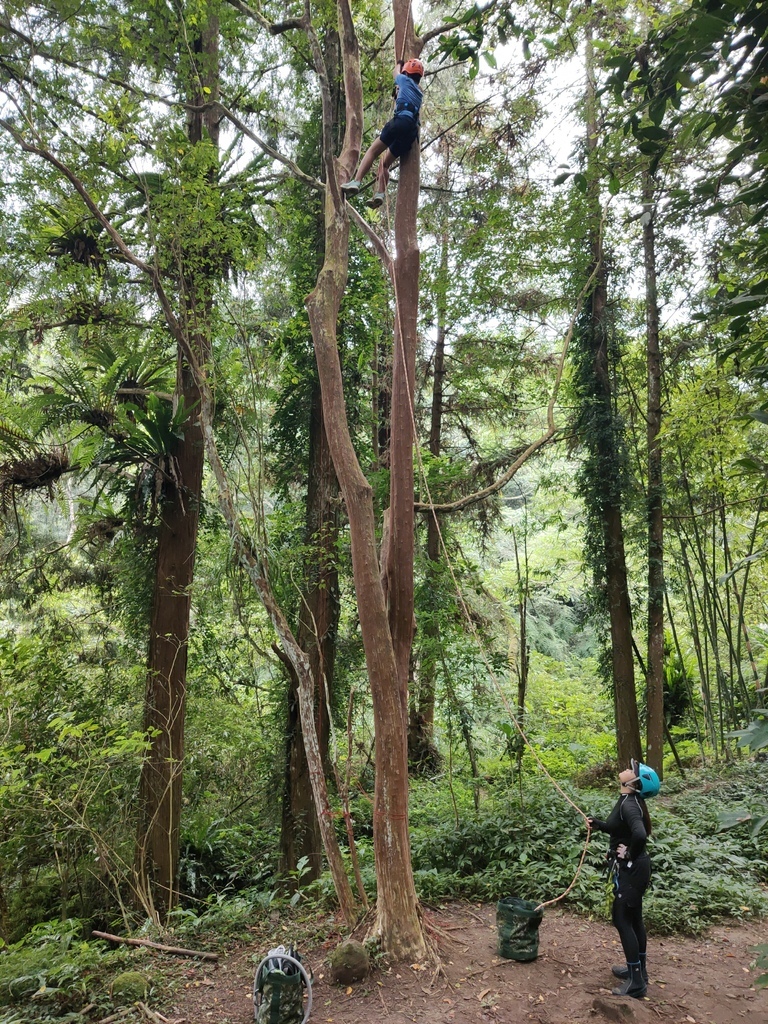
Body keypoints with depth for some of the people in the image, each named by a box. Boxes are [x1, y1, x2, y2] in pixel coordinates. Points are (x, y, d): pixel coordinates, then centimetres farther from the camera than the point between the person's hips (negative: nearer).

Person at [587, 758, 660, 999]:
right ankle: (637, 970, 33)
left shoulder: (629, 803, -24)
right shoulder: (630, 801, 5)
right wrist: (597, 824, 17)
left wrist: (631, 855, -23)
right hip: (632, 869, 9)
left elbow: (639, 834, -40)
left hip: (631, 870, -9)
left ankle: (636, 982, 9)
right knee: (633, 919, 20)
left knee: (622, 920, 0)